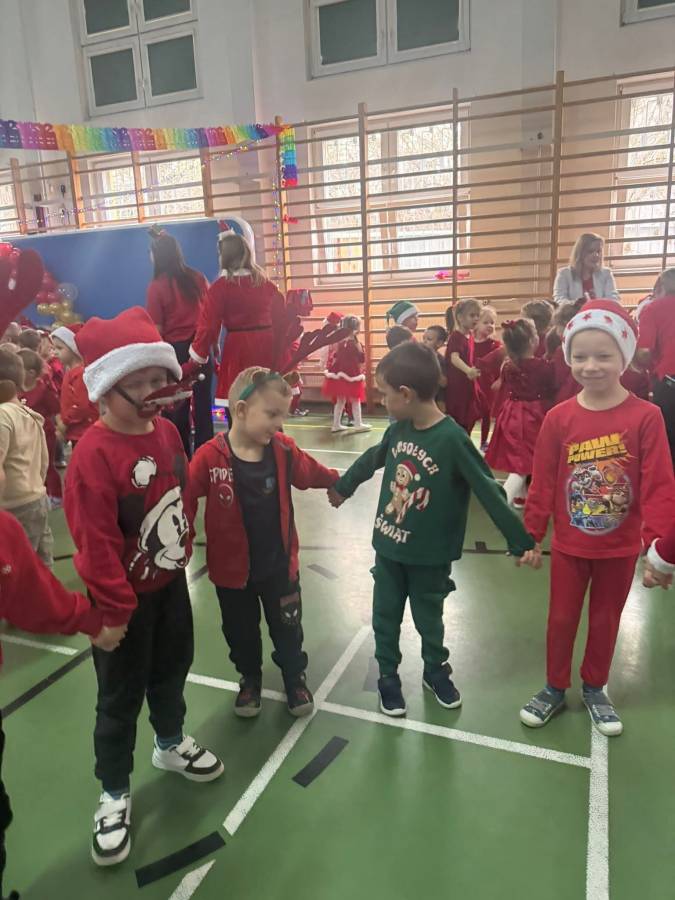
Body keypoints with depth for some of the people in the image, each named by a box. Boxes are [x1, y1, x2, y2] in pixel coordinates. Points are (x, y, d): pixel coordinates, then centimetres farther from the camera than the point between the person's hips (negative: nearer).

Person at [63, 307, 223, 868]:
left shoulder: (167, 432, -4)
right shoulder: (93, 454, -27)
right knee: (121, 695, 11)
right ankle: (115, 793, 32)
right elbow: (95, 542, -25)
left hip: (170, 582, 7)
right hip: (124, 596, -7)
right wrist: (113, 609, -19)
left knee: (172, 669, 24)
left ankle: (171, 744, 50)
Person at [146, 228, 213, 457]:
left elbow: (157, 329, -9)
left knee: (178, 406, 9)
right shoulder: (198, 278, 2)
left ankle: (183, 457, 17)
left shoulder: (156, 286, -9)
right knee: (202, 403, 9)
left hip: (175, 350, -3)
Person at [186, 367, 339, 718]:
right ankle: (250, 678, 47)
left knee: (287, 627, 20)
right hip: (232, 567, -2)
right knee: (241, 632, 20)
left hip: (279, 564, 2)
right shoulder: (210, 457, -22)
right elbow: (185, 501, -17)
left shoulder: (283, 448, -11)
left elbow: (312, 473, 8)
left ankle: (295, 677, 45)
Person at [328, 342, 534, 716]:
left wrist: (521, 542, -17)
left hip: (429, 555, -4)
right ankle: (388, 678, 37)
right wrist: (341, 486, 26)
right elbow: (371, 460, 12)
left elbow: (489, 492, -21)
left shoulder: (452, 439, -24)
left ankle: (436, 672, 43)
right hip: (388, 546, 5)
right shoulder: (399, 429, -6)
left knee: (429, 619, 17)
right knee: (385, 616, 16)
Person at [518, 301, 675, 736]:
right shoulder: (559, 418, -11)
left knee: (606, 621, 19)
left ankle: (595, 689, 41)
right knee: (561, 619, 15)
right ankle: (555, 688, 37)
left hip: (621, 547, 0)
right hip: (568, 544, 1)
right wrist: (531, 536, -2)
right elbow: (542, 483, -5)